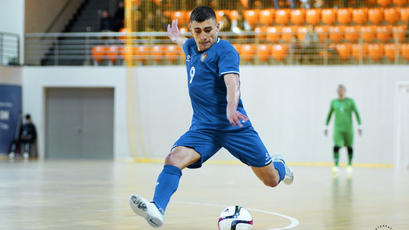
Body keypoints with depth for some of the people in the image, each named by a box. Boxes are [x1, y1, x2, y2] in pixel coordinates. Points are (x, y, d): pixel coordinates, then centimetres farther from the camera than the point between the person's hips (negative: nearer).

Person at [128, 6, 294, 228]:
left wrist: (231, 108, -48)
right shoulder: (191, 47, 10)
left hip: (234, 127, -5)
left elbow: (232, 82, -28)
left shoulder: (224, 50, -11)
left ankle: (278, 165, 40)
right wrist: (176, 37, 60)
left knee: (272, 180, 3)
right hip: (202, 128, 5)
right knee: (174, 158, -26)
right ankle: (156, 209, -42)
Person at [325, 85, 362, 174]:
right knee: (336, 146, -17)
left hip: (348, 128, -1)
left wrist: (360, 126, -6)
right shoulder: (333, 102, 5)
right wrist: (326, 126, 15)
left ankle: (350, 165, 29)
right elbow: (329, 114, 16)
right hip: (337, 128, 1)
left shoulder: (350, 101, -2)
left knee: (349, 147, 10)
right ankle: (335, 166, -22)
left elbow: (356, 113, 0)